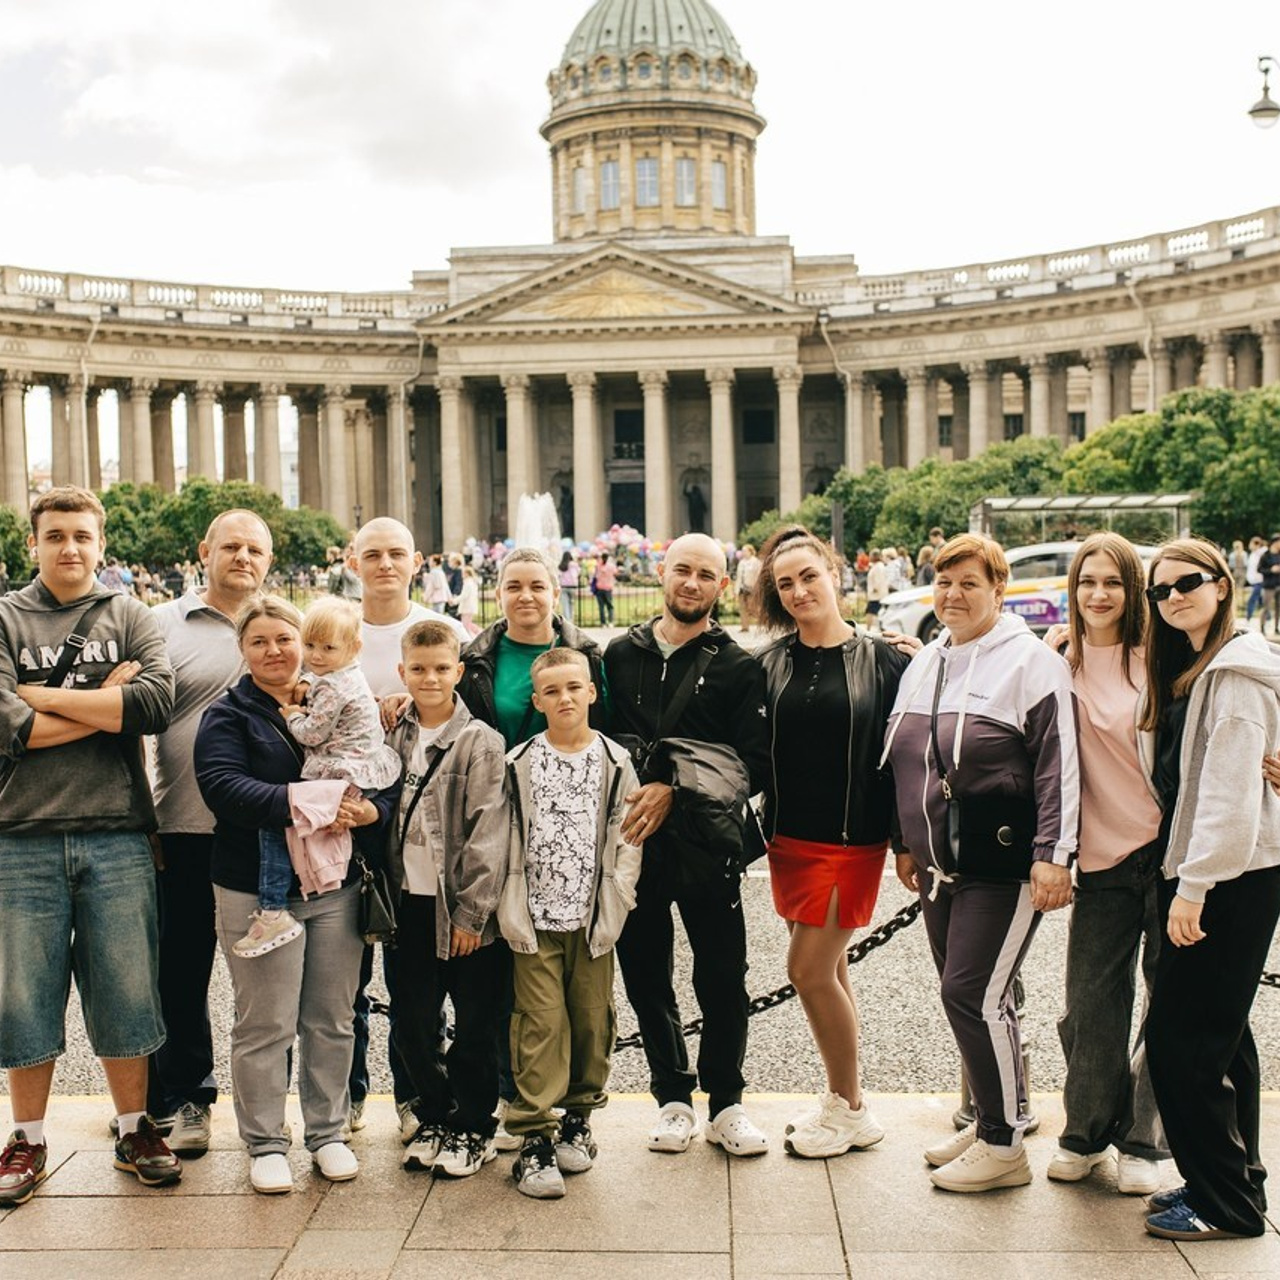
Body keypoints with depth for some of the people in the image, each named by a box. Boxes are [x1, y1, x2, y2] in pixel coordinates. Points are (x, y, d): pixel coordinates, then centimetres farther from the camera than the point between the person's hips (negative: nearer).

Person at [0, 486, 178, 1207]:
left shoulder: (131, 618, 10)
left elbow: (157, 703, -9)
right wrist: (105, 703, -8)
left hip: (118, 836, 1)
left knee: (128, 991, 7)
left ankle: (135, 1128, 23)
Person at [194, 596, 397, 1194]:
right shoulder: (227, 716, -1)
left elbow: (387, 779, 5)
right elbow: (222, 786, -18)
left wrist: (369, 810, -17)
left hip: (338, 887, 4)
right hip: (257, 891, -3)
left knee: (332, 1020, 11)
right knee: (265, 1025, 2)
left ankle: (327, 1132, 26)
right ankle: (265, 1144, 17)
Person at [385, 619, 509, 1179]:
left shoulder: (480, 742, -8)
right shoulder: (394, 738, 7)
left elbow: (487, 833, -12)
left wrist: (471, 911, -14)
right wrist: (385, 896, 2)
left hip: (463, 908, -4)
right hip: (412, 903, 5)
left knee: (474, 1027, 6)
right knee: (410, 1025, 11)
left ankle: (473, 1129, 23)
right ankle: (435, 1118, 30)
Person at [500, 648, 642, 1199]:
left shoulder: (615, 762, 3)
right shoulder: (519, 764, 1)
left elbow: (628, 839, 3)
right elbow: (502, 839, 2)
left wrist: (614, 906, -6)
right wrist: (512, 911, -4)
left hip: (593, 918, 1)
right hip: (536, 918, -1)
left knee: (592, 1019, 9)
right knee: (539, 1023, -4)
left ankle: (577, 1117, 27)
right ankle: (535, 1137, 1)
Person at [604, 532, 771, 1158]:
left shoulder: (737, 666, 0)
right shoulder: (621, 654, 9)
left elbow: (755, 765, -7)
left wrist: (676, 790, -15)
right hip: (633, 842, 3)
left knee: (722, 977, 2)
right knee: (644, 973, 9)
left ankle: (726, 1103, 20)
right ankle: (673, 1096, 25)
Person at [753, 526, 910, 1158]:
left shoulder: (881, 660, -4)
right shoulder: (769, 663, 4)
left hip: (851, 838, -4)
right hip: (788, 838, 4)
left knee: (809, 969, -5)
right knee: (827, 970, 12)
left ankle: (849, 1109, 13)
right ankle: (845, 1103, 26)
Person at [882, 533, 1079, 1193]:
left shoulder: (1030, 661, -9)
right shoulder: (924, 664, 13)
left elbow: (1058, 764, -13)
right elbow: (904, 762, 21)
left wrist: (1052, 854, -18)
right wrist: (908, 844, 22)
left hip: (1004, 867, -7)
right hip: (940, 867, 7)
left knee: (975, 995, -9)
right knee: (968, 996, 13)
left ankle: (1004, 1147, 5)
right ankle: (990, 1118, 28)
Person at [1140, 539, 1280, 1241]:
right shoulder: (1188, 670, 15)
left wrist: (1193, 886, -21)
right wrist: (1184, 877, 11)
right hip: (1204, 872, 10)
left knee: (1178, 1035, -6)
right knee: (1219, 1033, 15)